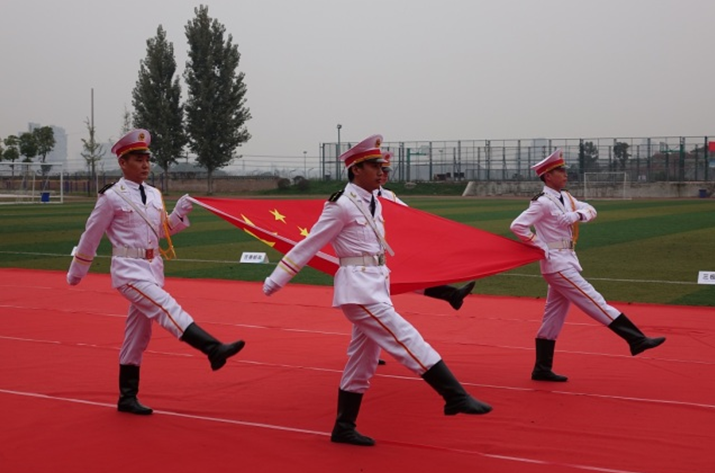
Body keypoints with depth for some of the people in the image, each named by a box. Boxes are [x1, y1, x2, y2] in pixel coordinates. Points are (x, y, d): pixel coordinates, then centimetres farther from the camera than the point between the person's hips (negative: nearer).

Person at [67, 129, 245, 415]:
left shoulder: (154, 195, 11)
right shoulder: (111, 197, -8)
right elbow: (91, 236, 0)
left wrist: (180, 213, 0)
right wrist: (76, 272, 8)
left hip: (153, 268, 7)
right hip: (129, 269, -7)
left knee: (138, 333, 10)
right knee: (166, 308, -24)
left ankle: (127, 397, 18)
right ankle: (214, 350, -40)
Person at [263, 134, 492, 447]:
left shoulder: (373, 204, 13)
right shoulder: (342, 205, -12)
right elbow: (309, 245, -9)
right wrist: (275, 280, -5)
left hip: (375, 287, 9)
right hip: (358, 288, -9)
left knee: (362, 361, 12)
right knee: (407, 339, -14)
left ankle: (344, 428, 20)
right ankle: (456, 397, -15)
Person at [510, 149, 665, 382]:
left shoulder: (565, 197, 13)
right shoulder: (543, 202, -13)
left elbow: (590, 210, 11)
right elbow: (517, 226, -19)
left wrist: (577, 215, -10)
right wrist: (542, 247, -17)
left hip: (568, 261, 9)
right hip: (557, 264, -9)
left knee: (553, 319, 11)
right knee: (595, 302, -8)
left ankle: (542, 369, 15)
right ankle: (637, 340, -7)